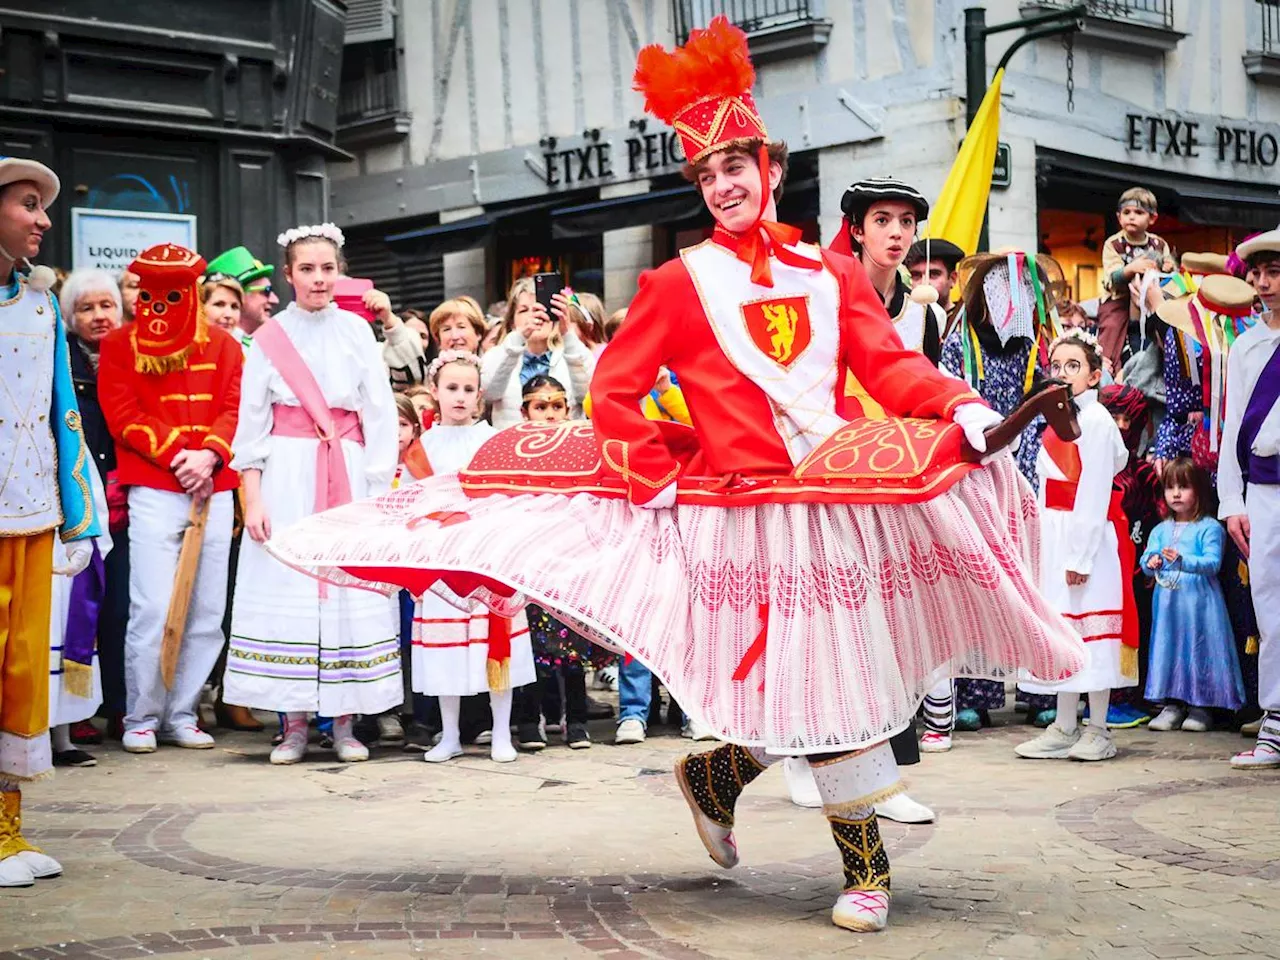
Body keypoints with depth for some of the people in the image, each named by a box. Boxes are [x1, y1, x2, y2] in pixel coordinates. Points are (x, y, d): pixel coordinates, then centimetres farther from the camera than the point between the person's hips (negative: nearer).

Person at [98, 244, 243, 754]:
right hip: (152, 492, -3)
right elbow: (122, 414, -3)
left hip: (214, 490, 3)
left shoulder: (221, 345, 12)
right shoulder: (120, 345, 6)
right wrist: (177, 455, -13)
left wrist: (209, 454, -14)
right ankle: (140, 719, 4)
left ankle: (182, 715, 13)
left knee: (207, 613, 3)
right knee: (152, 610, -8)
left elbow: (237, 407, 4)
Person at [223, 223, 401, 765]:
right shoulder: (269, 339, 4)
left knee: (350, 593, -2)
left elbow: (380, 416, 4)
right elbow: (251, 425, 4)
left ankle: (344, 722, 6)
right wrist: (253, 498, -5)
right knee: (287, 591, -4)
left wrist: (379, 493, -3)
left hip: (349, 475, 0)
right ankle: (295, 724, 4)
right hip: (287, 477, 0)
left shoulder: (356, 332, 5)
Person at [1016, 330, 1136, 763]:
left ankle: (1098, 731, 4)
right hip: (1056, 538, 8)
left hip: (1089, 537, -8)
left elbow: (1094, 492, -14)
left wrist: (1081, 556, -17)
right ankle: (1064, 729, 15)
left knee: (1093, 625, -3)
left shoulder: (1096, 420, -10)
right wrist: (1043, 545, 11)